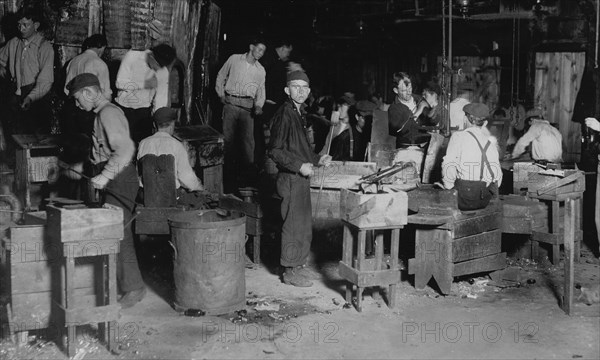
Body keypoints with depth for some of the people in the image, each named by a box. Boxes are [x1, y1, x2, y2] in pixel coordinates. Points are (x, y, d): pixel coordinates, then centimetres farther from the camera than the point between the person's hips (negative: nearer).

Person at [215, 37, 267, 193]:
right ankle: (229, 174, 3)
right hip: (231, 103, -1)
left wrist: (258, 105, -4)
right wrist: (221, 95, 8)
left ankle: (249, 175, -2)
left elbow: (261, 91, 14)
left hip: (247, 106, 1)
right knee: (229, 138, -3)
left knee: (248, 139, -6)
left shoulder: (261, 70, 12)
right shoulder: (234, 59, 6)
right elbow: (221, 76, 15)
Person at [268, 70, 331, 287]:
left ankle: (297, 265, 27)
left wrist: (317, 160, 13)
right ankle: (291, 272, 7)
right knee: (294, 225, -3)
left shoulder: (299, 114, 14)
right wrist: (300, 165, -21)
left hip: (301, 178, 9)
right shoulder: (284, 114, -14)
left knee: (304, 225, 15)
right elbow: (275, 151, -18)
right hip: (290, 178, -9)